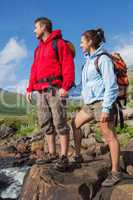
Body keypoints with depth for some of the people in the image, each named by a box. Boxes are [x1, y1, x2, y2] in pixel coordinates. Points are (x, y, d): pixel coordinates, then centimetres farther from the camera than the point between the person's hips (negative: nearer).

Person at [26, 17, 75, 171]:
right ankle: (52, 154, 16)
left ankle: (63, 157, 0)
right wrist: (30, 88, 14)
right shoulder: (38, 48, 25)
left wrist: (65, 86, -19)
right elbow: (34, 70, 22)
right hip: (41, 91, 8)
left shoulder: (59, 43, 2)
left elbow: (68, 66, -8)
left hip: (55, 88, -8)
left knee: (59, 122, -7)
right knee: (45, 123, 7)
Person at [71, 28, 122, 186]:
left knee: (109, 136, -3)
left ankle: (115, 172, 7)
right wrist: (86, 100, 21)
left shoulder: (103, 59, -11)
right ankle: (78, 156, 27)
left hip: (102, 102, -9)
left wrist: (106, 108, -20)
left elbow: (111, 86, -16)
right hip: (90, 103, 9)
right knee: (75, 123, 14)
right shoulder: (89, 60, 15)